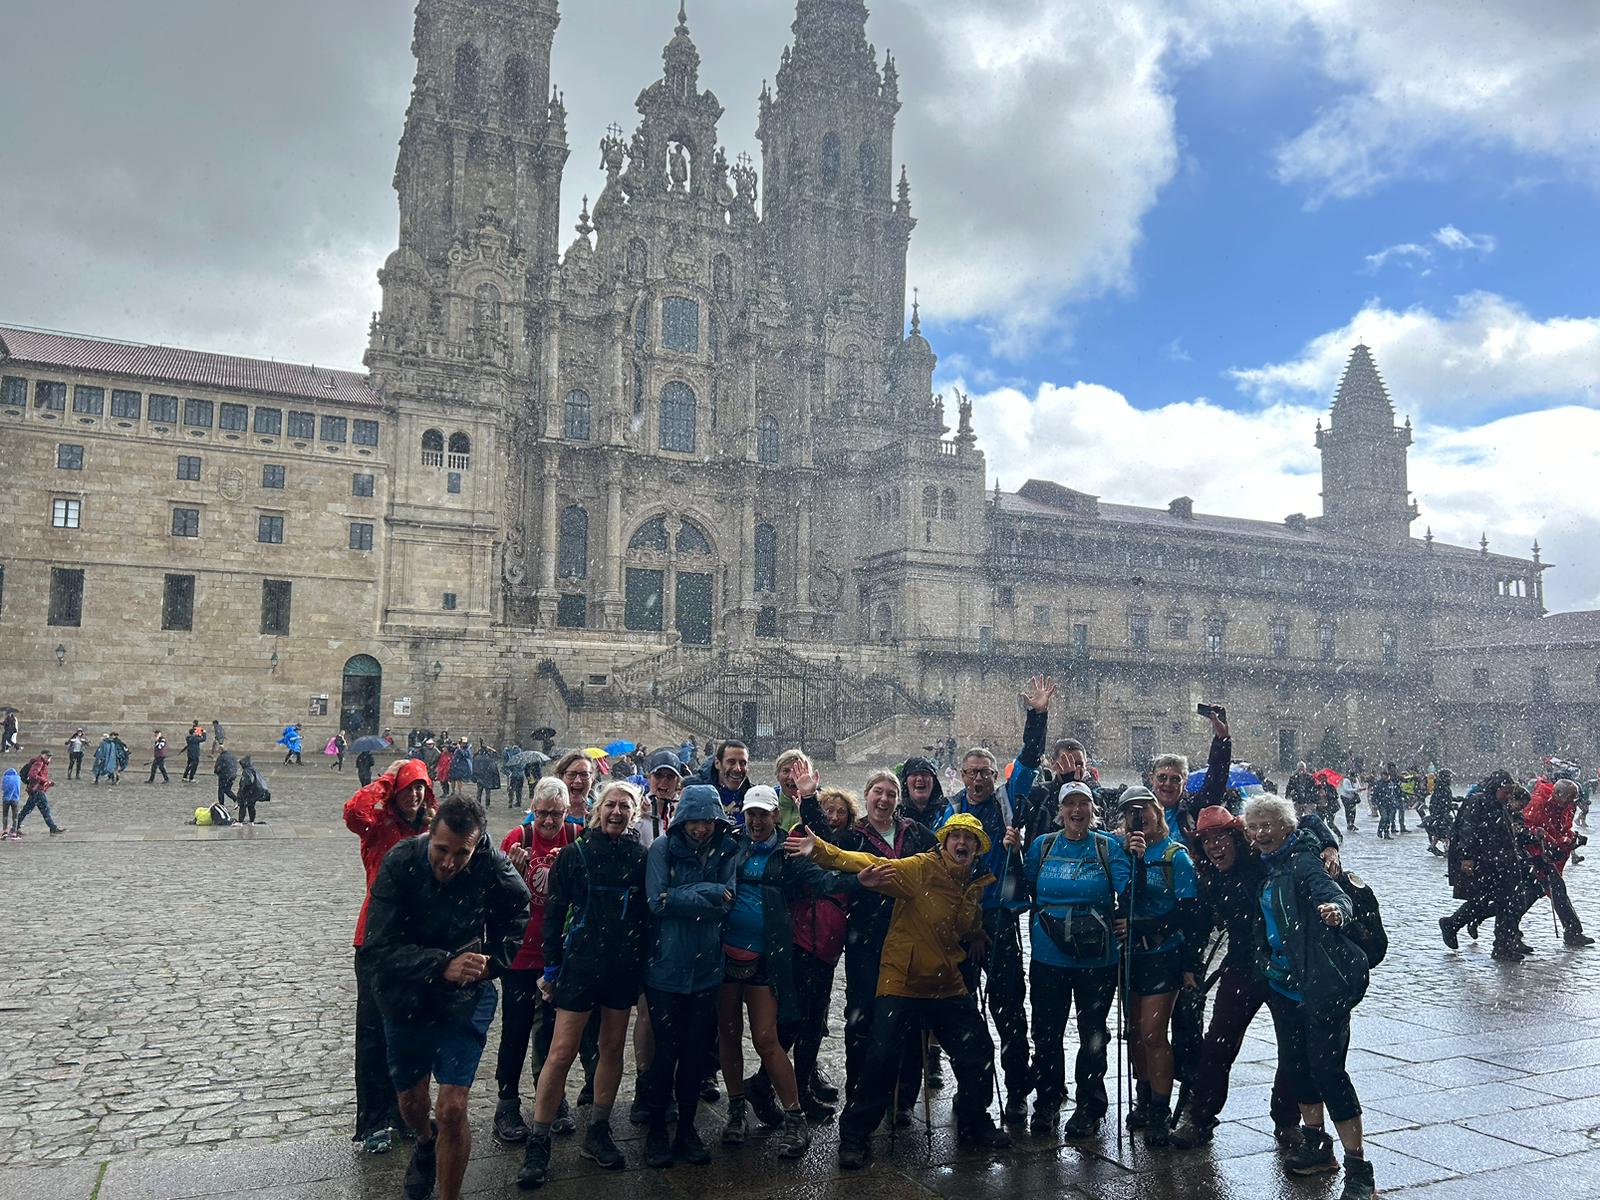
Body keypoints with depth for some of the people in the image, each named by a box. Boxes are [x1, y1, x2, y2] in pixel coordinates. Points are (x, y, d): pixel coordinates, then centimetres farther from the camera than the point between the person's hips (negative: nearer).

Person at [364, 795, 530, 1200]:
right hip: (406, 999, 2)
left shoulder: (495, 869, -21)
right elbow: (381, 948, -26)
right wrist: (443, 965, -39)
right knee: (410, 1100, 21)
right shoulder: (400, 864, -23)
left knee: (452, 1109, -12)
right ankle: (426, 1143, 57)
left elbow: (516, 920, 0)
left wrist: (489, 963, -15)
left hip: (466, 1000, -2)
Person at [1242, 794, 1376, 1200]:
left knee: (1326, 1067, -10)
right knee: (1293, 1061, 16)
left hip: (1322, 982, -9)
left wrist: (1337, 908, -53)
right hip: (1285, 982, 9)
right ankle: (1316, 1147, 33)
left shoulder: (1302, 861, -14)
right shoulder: (1268, 866, 10)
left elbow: (1332, 892, -33)